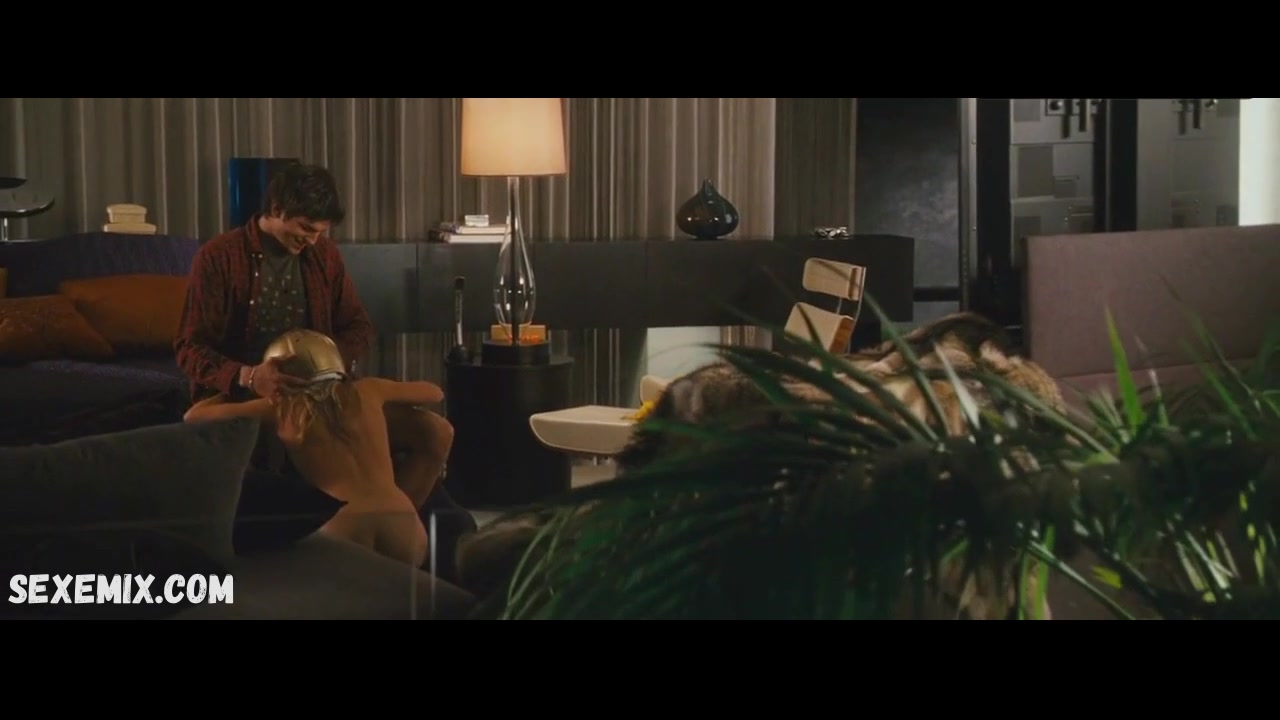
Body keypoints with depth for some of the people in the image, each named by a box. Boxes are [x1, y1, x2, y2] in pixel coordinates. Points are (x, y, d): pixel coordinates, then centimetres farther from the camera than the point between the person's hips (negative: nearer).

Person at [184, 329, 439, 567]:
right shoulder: (366, 391, 22)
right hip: (403, 521, 2)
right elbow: (435, 393, 40)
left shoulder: (281, 407, 17)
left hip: (342, 527, -2)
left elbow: (194, 416, 28)